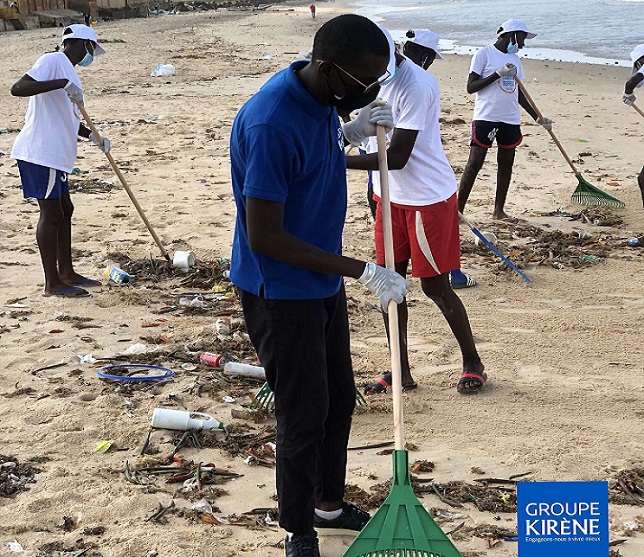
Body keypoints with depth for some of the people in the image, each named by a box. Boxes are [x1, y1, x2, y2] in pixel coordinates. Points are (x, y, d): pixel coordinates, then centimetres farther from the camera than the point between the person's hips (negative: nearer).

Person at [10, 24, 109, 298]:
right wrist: (60, 84, -31)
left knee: (64, 210, 16)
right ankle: (53, 283, 1)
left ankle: (66, 272, 28)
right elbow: (18, 88, -24)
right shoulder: (53, 61, -10)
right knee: (51, 214, -5)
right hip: (40, 152, -10)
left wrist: (92, 135, 15)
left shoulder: (68, 71, 20)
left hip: (55, 154, 10)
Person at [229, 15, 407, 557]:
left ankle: (329, 503, 41)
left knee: (340, 399, 20)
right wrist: (361, 270, -23)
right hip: (281, 294, -9)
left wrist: (351, 132, -3)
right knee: (304, 416, 3)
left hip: (324, 284, 9)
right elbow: (265, 237, -28)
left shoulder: (322, 99, -3)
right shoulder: (270, 122, -30)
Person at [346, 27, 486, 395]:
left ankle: (473, 364, 22)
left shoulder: (417, 86, -27)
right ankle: (400, 372, 20)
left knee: (435, 286, 1)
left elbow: (396, 157, -29)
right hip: (390, 196, 8)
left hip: (429, 198, -8)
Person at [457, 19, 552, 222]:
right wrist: (498, 74, -18)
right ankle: (458, 209, -5)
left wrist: (537, 118, 19)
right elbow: (471, 87, -9)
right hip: (486, 117, -7)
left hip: (511, 119, 7)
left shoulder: (514, 59, 16)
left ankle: (499, 210, 18)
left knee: (506, 164, 8)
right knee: (475, 163, -9)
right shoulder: (484, 54, -4)